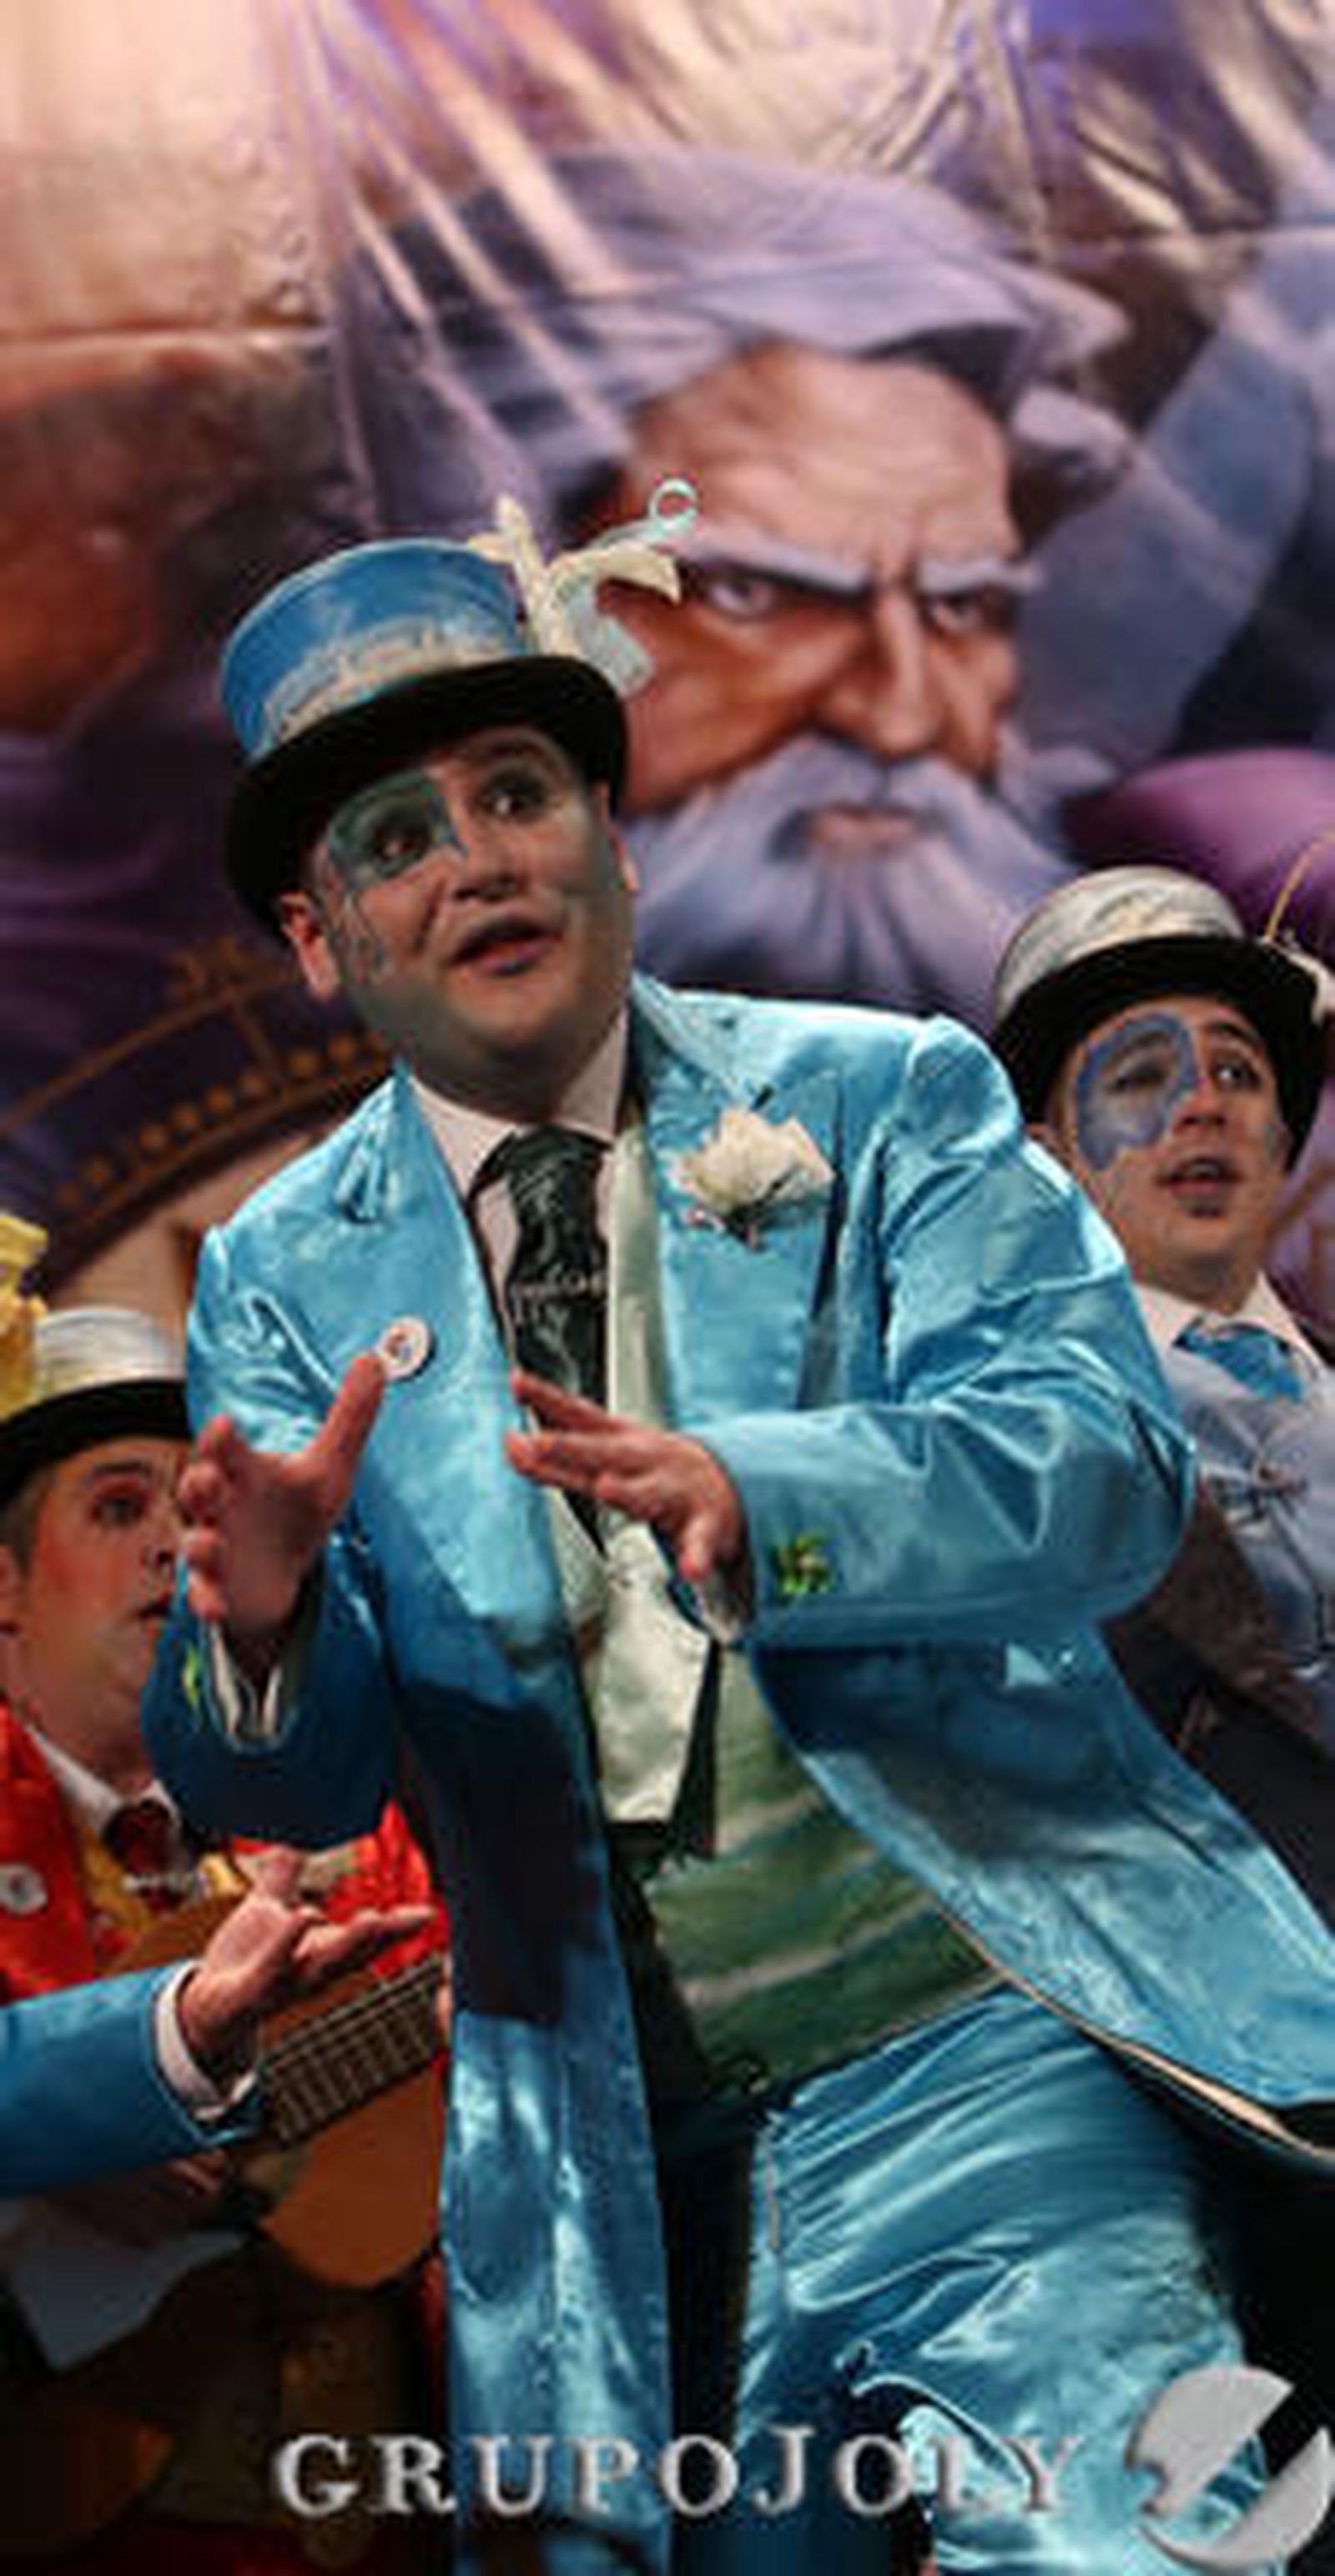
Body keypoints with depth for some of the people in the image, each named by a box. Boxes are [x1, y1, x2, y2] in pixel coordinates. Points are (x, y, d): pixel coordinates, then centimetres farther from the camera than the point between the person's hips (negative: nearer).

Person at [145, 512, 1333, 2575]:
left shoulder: (885, 1102, 2)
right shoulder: (282, 1281, 8)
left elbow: (1106, 1462, -13)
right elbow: (301, 1782, 0)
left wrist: (755, 1501, -32)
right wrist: (260, 1621, -24)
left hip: (969, 2041, -2)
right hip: (613, 2163, 3)